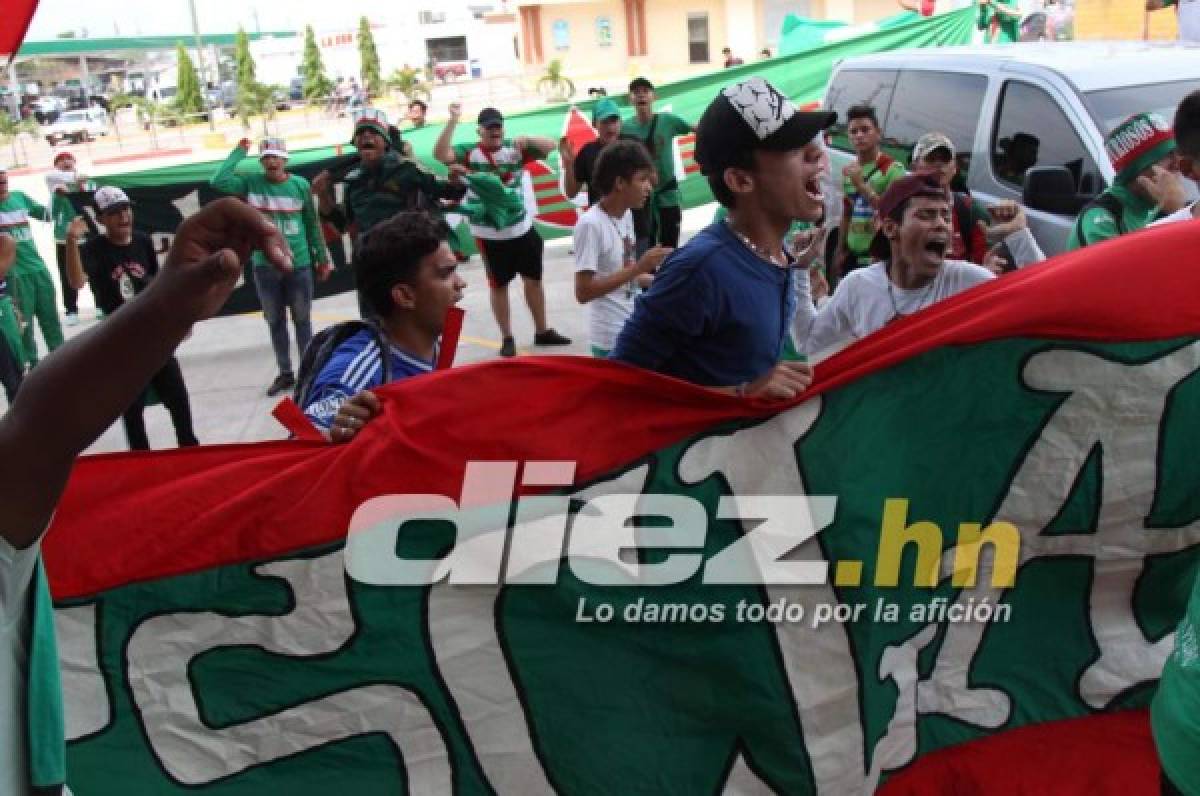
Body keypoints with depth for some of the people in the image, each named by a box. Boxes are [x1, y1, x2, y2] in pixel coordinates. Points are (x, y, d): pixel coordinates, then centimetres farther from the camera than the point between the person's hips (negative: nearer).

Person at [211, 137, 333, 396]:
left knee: (302, 320, 10)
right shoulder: (251, 182, -1)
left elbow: (312, 224, 3)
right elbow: (218, 181, -16)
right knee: (275, 322, 12)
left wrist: (322, 258, 6)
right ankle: (285, 373, 25)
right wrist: (239, 152, -9)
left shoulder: (300, 185, -4)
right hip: (264, 266, 2)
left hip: (299, 265, -2)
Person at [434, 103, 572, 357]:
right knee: (498, 285, 7)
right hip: (490, 234, -3)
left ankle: (542, 331, 28)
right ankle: (507, 338, 19)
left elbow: (550, 146, -6)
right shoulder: (469, 153, -8)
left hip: (523, 228, 3)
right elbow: (440, 154, -23)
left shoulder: (515, 148, 0)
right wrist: (454, 119, -30)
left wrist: (527, 140, -25)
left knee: (534, 279, 13)